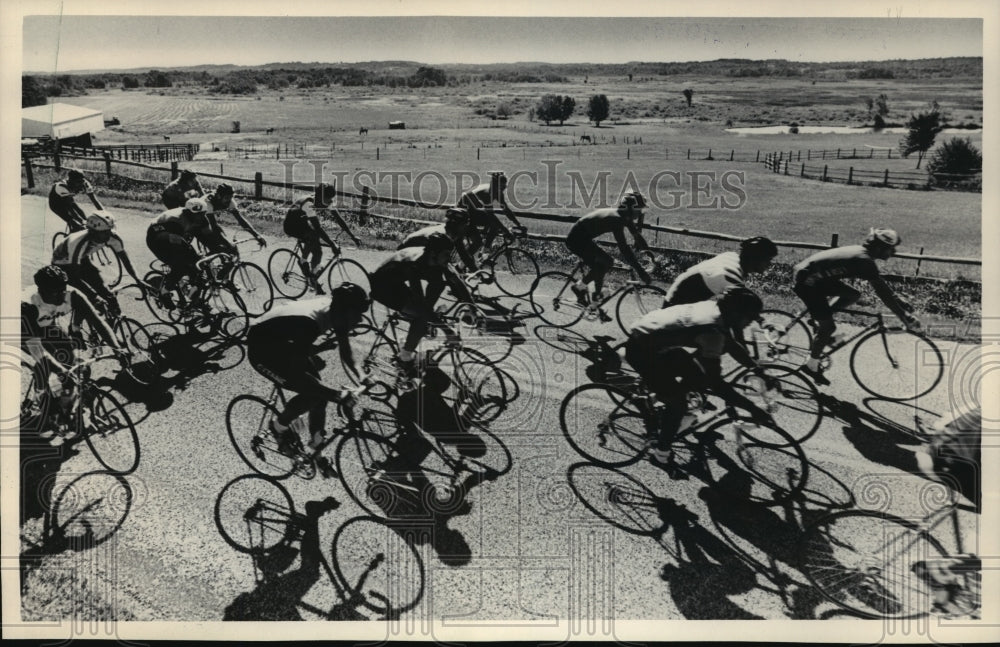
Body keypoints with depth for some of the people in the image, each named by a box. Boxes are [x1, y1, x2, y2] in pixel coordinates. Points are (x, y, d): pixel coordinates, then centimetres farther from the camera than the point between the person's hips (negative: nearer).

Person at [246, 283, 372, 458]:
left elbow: (345, 349, 1)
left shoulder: (335, 310, -17)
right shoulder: (307, 324, -41)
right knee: (311, 392, -18)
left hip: (285, 344, 8)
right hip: (262, 352, -8)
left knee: (319, 390, -2)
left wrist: (360, 374, -14)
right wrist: (338, 395, -45)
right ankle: (279, 425, 8)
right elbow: (297, 372, -42)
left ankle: (317, 444, 16)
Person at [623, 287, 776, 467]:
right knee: (678, 403, -9)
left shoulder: (716, 309, -1)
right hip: (641, 349, -9)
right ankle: (661, 452, 9)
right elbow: (715, 382, -29)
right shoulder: (713, 329, -28)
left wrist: (759, 370, 15)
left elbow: (732, 347, 17)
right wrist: (753, 409, -27)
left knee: (697, 375, 16)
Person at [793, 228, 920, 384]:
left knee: (853, 295, 12)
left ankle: (819, 319, 17)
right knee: (828, 327, -4)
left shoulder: (861, 253, 10)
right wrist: (907, 319, -15)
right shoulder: (865, 261, -18)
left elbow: (883, 287, 22)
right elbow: (883, 292, -18)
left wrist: (901, 304, 24)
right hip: (807, 281, -9)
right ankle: (811, 366, 10)